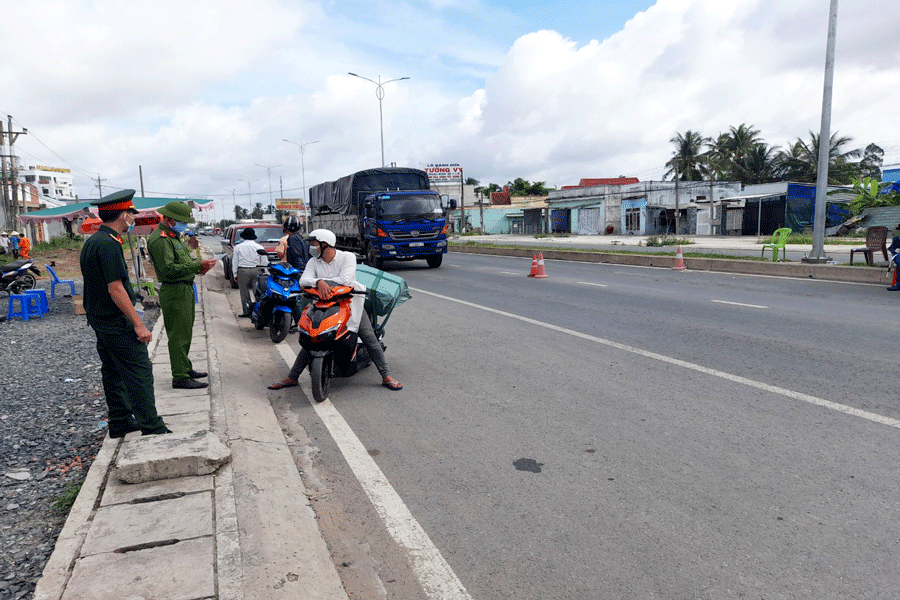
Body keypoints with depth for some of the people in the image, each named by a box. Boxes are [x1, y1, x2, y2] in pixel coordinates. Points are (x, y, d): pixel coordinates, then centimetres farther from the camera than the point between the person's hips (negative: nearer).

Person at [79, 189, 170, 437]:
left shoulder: (92, 242, 12)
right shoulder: (109, 245, -20)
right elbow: (115, 289, -24)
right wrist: (138, 324, -22)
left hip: (100, 320, 10)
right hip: (116, 323, -10)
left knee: (113, 372, 17)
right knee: (140, 373, -6)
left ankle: (120, 422, 27)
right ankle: (152, 428, -3)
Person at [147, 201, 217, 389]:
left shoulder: (174, 236, 18)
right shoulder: (160, 239, -16)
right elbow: (169, 269, -25)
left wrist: (197, 267, 8)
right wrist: (197, 266, -26)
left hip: (185, 289, 11)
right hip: (174, 292, -11)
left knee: (185, 333, 18)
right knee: (178, 336, -7)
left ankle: (186, 368, 30)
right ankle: (180, 377, -3)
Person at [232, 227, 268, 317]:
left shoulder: (238, 247, 3)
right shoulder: (260, 247, 3)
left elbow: (235, 262, 6)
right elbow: (265, 263, 5)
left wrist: (235, 274, 12)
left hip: (242, 271, 0)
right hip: (256, 271, 1)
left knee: (244, 292, 4)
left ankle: (246, 311, 3)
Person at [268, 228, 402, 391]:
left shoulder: (348, 257, -8)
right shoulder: (313, 262, 2)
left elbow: (344, 279, -23)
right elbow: (303, 280, -16)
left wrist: (321, 281, -20)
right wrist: (319, 282, -37)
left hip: (351, 302, -2)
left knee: (370, 339, -9)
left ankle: (386, 377, 1)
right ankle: (292, 378, 13)